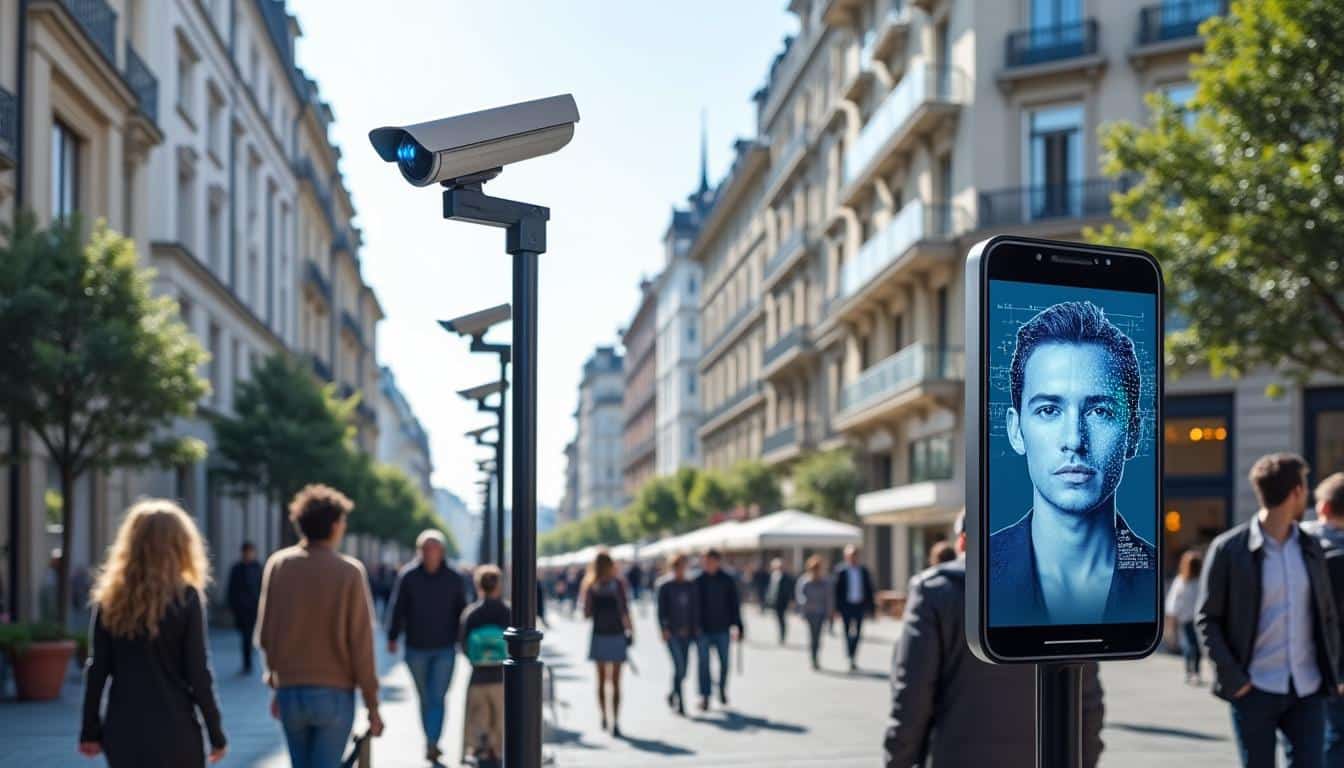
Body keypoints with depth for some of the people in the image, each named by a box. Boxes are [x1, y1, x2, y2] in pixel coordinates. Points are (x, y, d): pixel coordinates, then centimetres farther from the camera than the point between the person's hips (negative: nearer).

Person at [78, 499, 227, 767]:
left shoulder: (110, 599, 2)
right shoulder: (186, 598, -8)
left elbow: (96, 670, 3)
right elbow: (198, 672, -8)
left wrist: (90, 731, 10)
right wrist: (216, 734, 0)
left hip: (122, 733, 4)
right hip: (174, 732, -3)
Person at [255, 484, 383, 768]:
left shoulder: (277, 565, 0)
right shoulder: (349, 571, -10)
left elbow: (265, 635, 5)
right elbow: (361, 644, -9)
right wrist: (372, 705, -2)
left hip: (289, 692, 4)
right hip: (335, 694, -4)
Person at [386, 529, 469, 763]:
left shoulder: (453, 579, -2)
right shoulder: (408, 576, -5)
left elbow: (461, 611, 7)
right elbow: (397, 608, -2)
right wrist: (393, 637, -2)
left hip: (445, 649, -1)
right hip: (416, 649, 1)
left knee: (437, 698, -10)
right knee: (425, 698, 12)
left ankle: (432, 744, -13)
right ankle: (431, 742, 25)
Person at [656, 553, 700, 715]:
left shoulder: (691, 586, 10)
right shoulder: (665, 585, -2)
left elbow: (696, 609, 12)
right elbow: (661, 609, -5)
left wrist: (696, 628, 4)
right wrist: (664, 629, -13)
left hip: (687, 632, 4)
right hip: (672, 633, -4)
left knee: (683, 669, 8)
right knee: (679, 667, -13)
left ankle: (673, 695, 32)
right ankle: (680, 703, -7)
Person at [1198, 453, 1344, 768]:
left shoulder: (1310, 547, 9)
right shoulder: (1228, 549, -6)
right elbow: (1207, 619, -3)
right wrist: (1232, 678, -11)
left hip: (1307, 690, 4)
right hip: (1255, 691, -4)